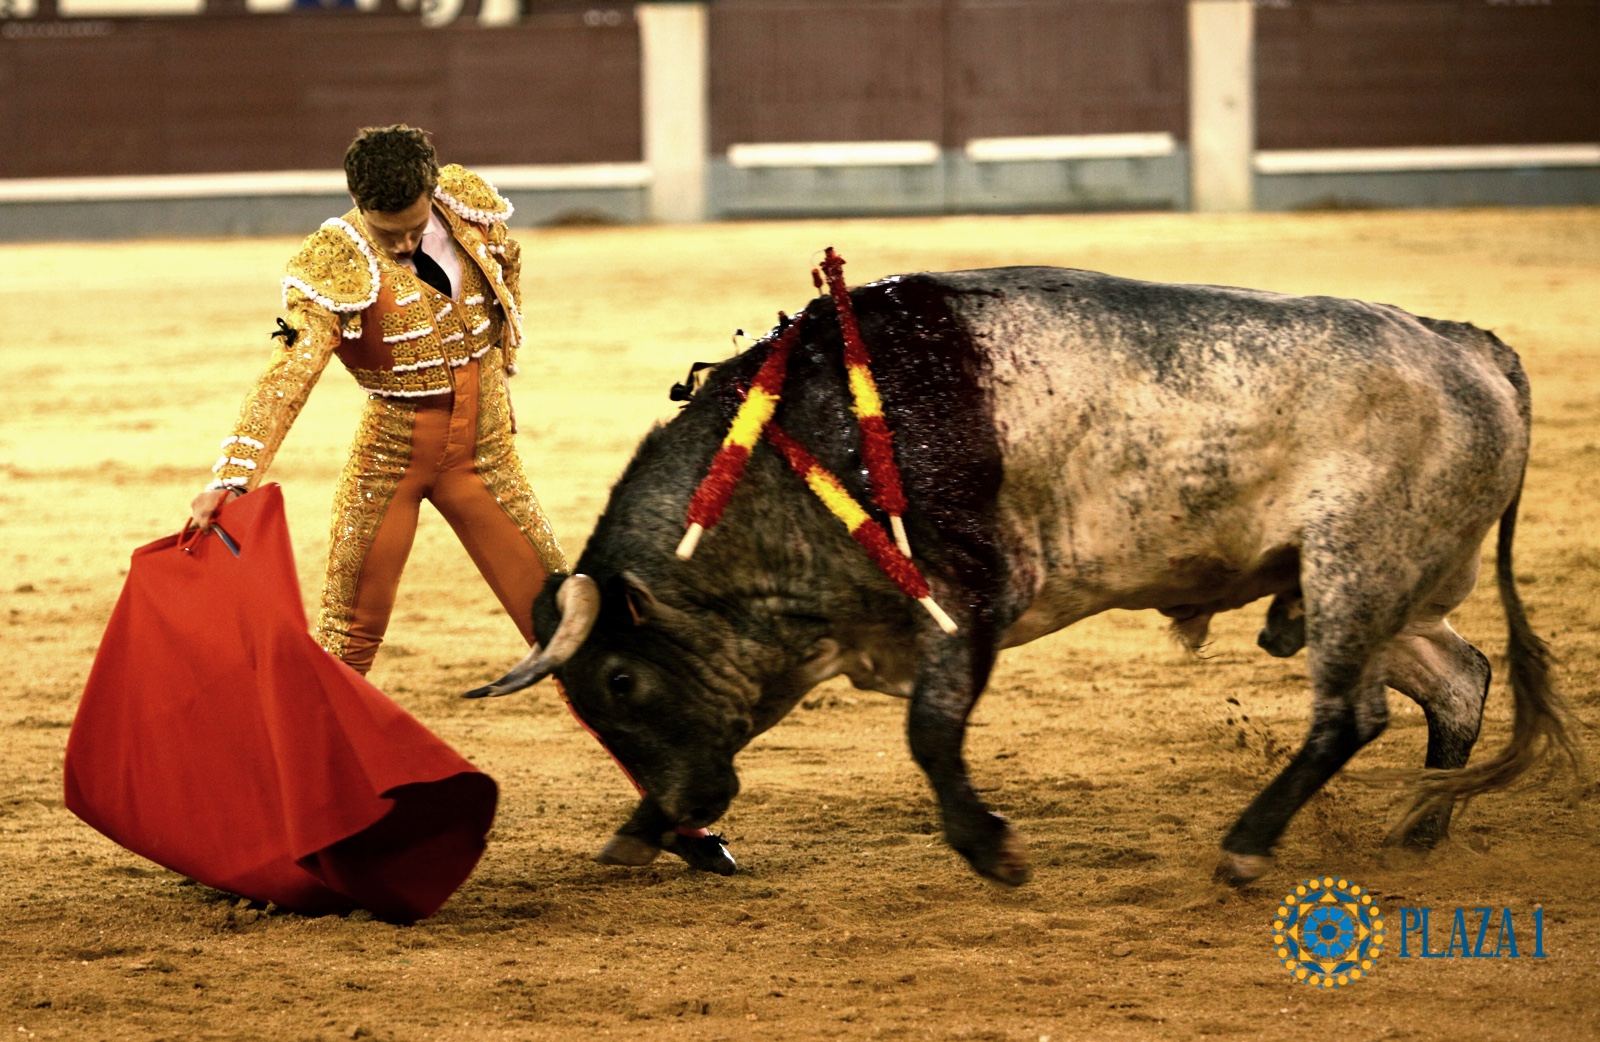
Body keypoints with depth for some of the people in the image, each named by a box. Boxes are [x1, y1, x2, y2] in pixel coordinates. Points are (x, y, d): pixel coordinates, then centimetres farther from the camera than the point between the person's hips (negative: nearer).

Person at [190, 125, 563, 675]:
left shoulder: (469, 209, -8)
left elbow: (507, 261, 18)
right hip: (392, 452, -3)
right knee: (352, 628, 2)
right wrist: (232, 479, -43)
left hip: (483, 452, 3)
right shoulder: (334, 268, -22)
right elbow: (287, 377, -31)